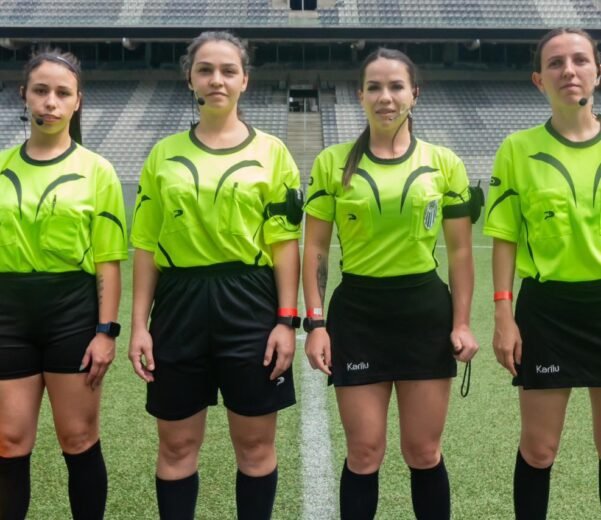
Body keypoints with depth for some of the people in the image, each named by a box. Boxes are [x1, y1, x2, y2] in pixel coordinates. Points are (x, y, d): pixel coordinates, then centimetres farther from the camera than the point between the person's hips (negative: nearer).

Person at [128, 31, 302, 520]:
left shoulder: (271, 152, 2)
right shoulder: (164, 154, 7)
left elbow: (285, 242, 0)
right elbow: (146, 246, 7)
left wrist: (287, 320, -6)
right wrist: (139, 324, 2)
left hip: (249, 304, -1)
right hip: (179, 304, 2)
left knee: (255, 444, 8)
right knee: (177, 446, 10)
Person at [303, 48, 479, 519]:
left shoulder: (444, 163, 2)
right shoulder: (332, 163, 0)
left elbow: (460, 251, 5)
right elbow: (316, 248, 1)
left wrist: (462, 322, -1)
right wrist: (315, 322, -6)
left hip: (425, 310, 1)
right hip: (358, 312, 0)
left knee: (423, 451, 9)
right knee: (364, 453, 6)